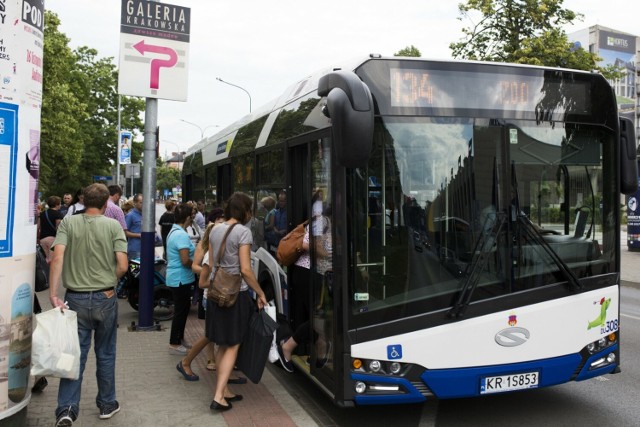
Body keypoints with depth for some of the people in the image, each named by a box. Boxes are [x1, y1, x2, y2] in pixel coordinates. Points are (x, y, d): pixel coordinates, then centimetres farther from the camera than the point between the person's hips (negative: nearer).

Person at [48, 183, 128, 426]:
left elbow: (57, 256, -15)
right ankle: (107, 404, 25)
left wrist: (53, 294, -16)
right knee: (105, 354, 14)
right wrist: (108, 282, 8)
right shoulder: (113, 225, -6)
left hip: (75, 298, 1)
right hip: (105, 298, -1)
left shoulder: (68, 223, -2)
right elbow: (122, 266, -12)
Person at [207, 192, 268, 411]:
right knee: (232, 347, 2)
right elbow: (245, 269, -15)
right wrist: (260, 292, -6)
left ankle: (223, 391, 25)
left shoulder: (215, 230, 8)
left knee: (222, 345, 16)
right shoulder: (243, 231, -13)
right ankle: (218, 396, -1)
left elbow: (211, 264, 13)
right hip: (236, 293, -7)